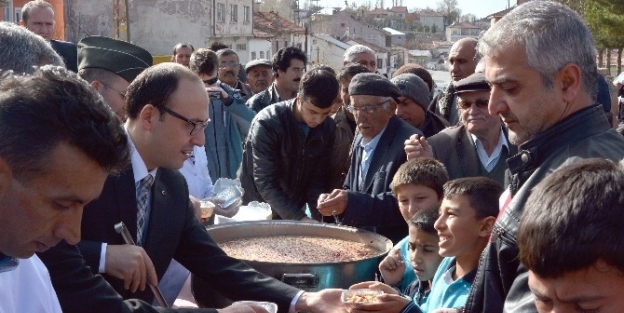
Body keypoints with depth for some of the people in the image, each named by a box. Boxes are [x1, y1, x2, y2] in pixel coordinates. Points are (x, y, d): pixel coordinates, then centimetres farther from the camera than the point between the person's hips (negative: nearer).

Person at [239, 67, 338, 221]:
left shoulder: (328, 128, -7)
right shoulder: (267, 123, -21)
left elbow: (317, 179, -2)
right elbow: (265, 183, -22)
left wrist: (318, 219, -14)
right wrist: (300, 218, -27)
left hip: (294, 210, 4)